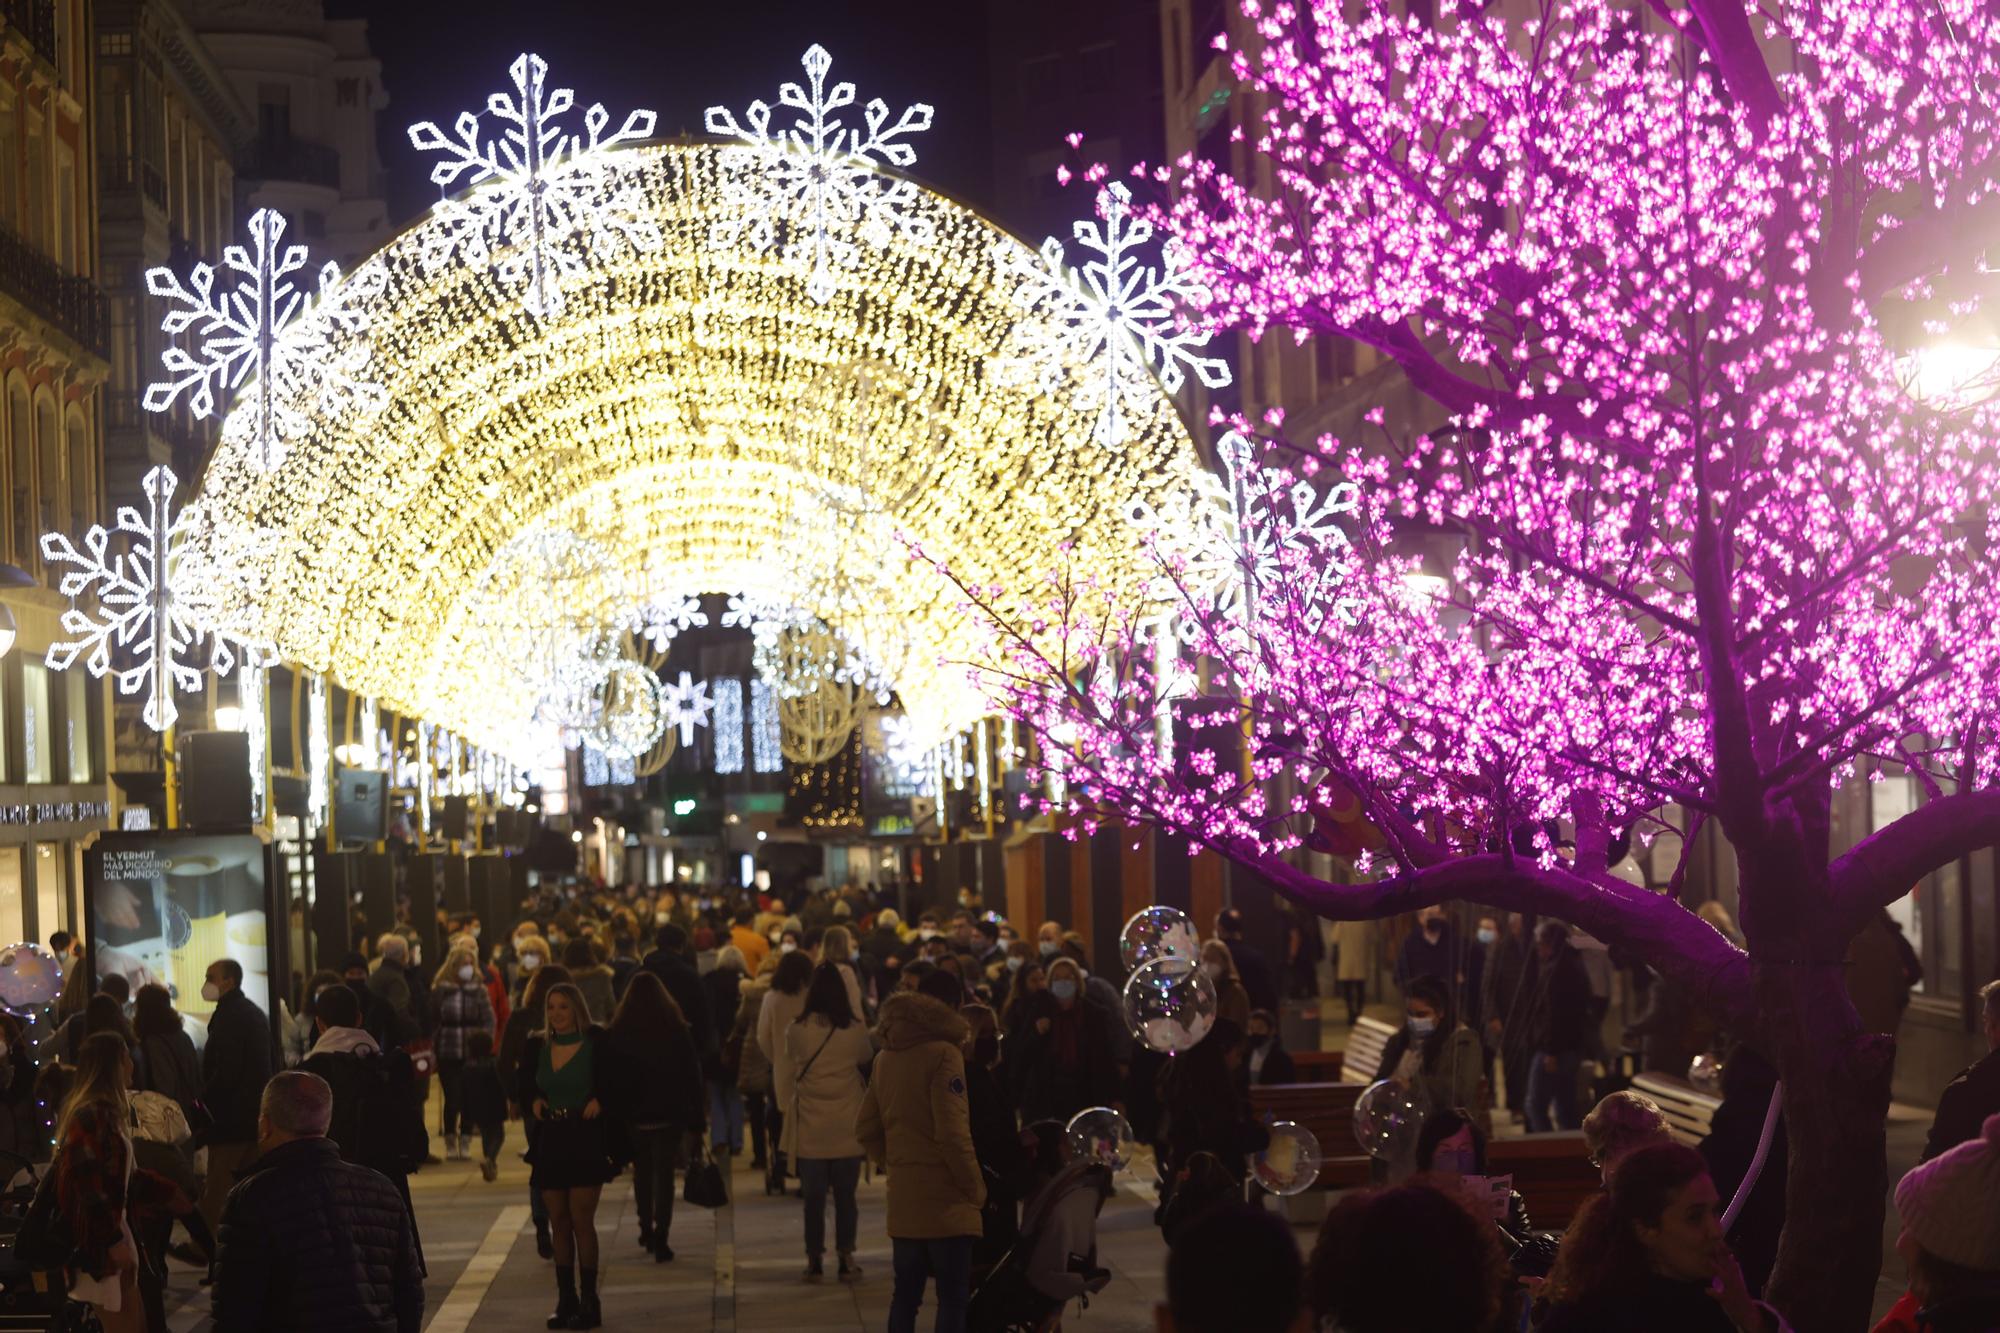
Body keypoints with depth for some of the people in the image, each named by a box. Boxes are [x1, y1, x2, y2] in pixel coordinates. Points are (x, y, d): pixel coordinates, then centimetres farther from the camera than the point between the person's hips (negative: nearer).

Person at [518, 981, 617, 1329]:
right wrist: (533, 1101, -4)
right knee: (558, 1222, 7)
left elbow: (614, 1085, -2)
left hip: (585, 1141, -4)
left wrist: (599, 1101, -20)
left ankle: (588, 1302, -2)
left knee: (581, 1221, -7)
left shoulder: (596, 1045, -5)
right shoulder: (536, 1047, 7)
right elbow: (522, 1086, 16)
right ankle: (565, 1301, 13)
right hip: (550, 1142, 4)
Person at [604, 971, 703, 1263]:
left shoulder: (616, 1034, -4)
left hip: (632, 1117, 1)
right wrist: (696, 1116, 2)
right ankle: (660, 1239, -7)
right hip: (669, 1116, -1)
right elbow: (692, 1077, -4)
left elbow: (609, 1079, -2)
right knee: (664, 1174, 2)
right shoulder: (677, 1031, -6)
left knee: (642, 1173, 19)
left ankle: (646, 1230, 28)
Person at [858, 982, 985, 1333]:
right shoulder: (943, 1054, -11)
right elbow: (952, 1132, -17)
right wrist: (975, 1186, -8)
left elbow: (866, 1130, 13)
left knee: (906, 1293, 12)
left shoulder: (885, 1059, 10)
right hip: (945, 1196, -7)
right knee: (953, 1296, -5)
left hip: (903, 1196, 7)